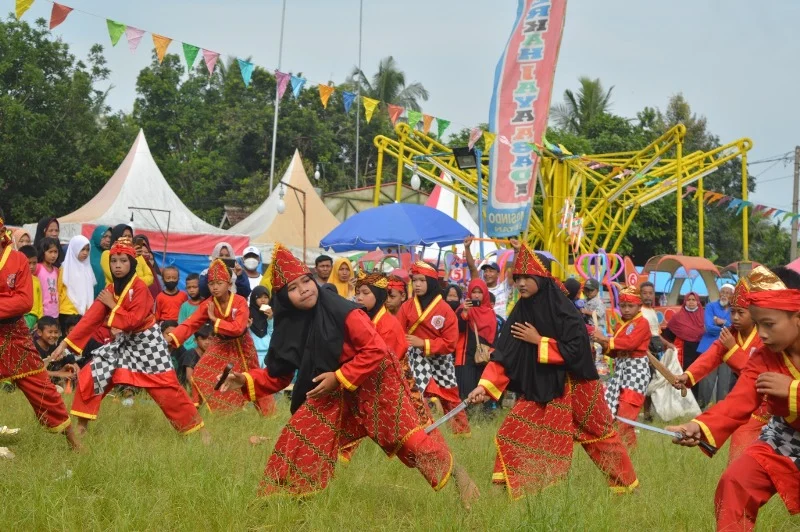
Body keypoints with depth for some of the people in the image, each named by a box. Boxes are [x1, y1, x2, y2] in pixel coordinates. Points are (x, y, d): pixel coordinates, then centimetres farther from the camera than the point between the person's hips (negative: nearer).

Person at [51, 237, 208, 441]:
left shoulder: (140, 287, -20)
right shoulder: (109, 290, 0)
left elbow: (134, 321, -27)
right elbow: (91, 318, -4)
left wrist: (113, 305, -18)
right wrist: (65, 343, -10)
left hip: (146, 341, -6)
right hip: (123, 342, 6)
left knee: (167, 389, -9)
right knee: (89, 376, -5)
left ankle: (199, 429, 3)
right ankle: (81, 426, 6)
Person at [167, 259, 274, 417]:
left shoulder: (240, 302, -26)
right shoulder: (207, 305, -16)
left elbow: (238, 328, -35)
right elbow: (190, 324, -22)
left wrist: (214, 319, -34)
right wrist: (171, 337, -38)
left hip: (240, 346, -2)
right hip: (220, 345, 2)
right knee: (200, 374, -12)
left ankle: (267, 411, 31)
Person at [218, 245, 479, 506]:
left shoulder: (343, 312, -25)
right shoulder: (290, 326, -7)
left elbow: (376, 350, -26)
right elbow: (278, 374, 0)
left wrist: (339, 378, -26)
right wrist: (246, 381, -17)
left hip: (374, 383, -6)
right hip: (333, 393, 6)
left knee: (408, 437, -10)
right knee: (301, 436, -3)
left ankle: (457, 474, 6)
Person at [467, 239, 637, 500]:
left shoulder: (564, 312, -17)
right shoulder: (521, 312, -2)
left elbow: (575, 350, -22)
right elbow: (504, 353, -6)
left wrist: (538, 341, -19)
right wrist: (485, 385, -18)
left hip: (571, 387, -5)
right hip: (538, 388, 5)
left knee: (599, 434, 8)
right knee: (513, 434, -4)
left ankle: (625, 484, 25)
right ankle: (513, 491, 5)